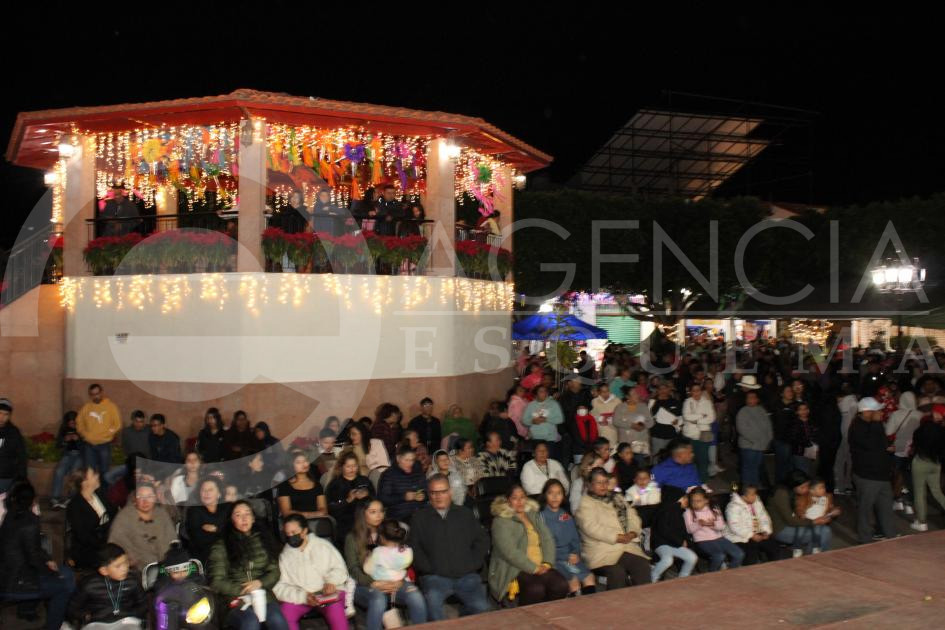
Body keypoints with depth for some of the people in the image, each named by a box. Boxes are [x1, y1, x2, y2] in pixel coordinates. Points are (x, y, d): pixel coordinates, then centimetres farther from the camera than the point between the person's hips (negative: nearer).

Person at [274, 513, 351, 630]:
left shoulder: (323, 546, 7)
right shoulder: (284, 556, 7)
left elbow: (340, 568, 7)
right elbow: (280, 587, -1)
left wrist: (331, 581, -15)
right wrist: (303, 596, -17)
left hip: (327, 594, -1)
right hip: (299, 597, 1)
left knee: (335, 607, -33)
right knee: (284, 612, -29)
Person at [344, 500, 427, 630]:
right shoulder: (352, 538, 5)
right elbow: (353, 569, -4)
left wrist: (399, 580, -10)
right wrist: (375, 584, -19)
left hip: (391, 583, 3)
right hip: (364, 585, -3)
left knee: (416, 597, -27)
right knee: (379, 599, -38)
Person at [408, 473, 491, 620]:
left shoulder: (465, 514, 19)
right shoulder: (420, 517, 13)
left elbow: (482, 540, 16)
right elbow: (413, 546, 4)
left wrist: (472, 564, 3)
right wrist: (428, 568, -7)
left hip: (466, 576, 2)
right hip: (435, 577, -2)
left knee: (481, 607, -21)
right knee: (432, 602, -35)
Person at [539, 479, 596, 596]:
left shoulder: (567, 516, 17)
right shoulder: (542, 516, -2)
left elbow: (575, 539, 16)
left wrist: (576, 554, -5)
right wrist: (566, 557, -11)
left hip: (572, 557, 5)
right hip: (553, 559, -5)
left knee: (589, 578, -19)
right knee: (573, 580, -27)